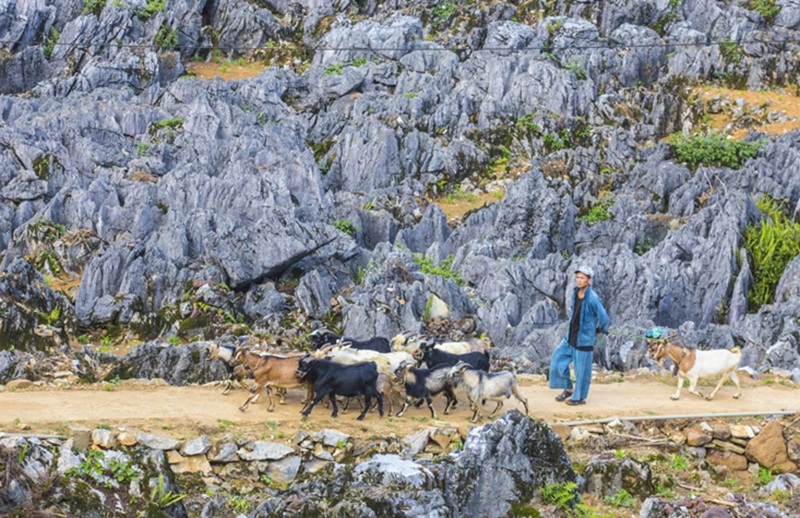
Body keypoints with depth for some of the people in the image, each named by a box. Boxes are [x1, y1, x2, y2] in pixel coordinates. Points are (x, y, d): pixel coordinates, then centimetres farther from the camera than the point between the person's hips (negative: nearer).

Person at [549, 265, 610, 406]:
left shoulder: (592, 299, -23)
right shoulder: (575, 293, 0)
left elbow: (604, 319, -17)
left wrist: (600, 330, 1)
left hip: (584, 340, -8)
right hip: (570, 337, 8)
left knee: (581, 369, 4)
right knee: (558, 360, 11)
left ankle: (579, 397, 20)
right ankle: (568, 388, 28)